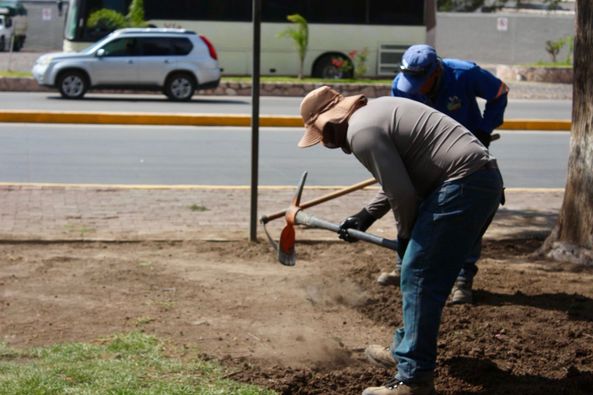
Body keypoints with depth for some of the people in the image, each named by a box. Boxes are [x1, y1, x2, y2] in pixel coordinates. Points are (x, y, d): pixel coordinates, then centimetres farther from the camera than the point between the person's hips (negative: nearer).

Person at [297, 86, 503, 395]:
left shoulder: (361, 132, -11)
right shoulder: (376, 109, 20)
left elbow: (403, 194, -12)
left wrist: (405, 234, 5)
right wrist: (368, 214, 31)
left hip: (462, 186, -10)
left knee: (418, 277, -8)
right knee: (427, 273, 21)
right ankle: (405, 349, 34)